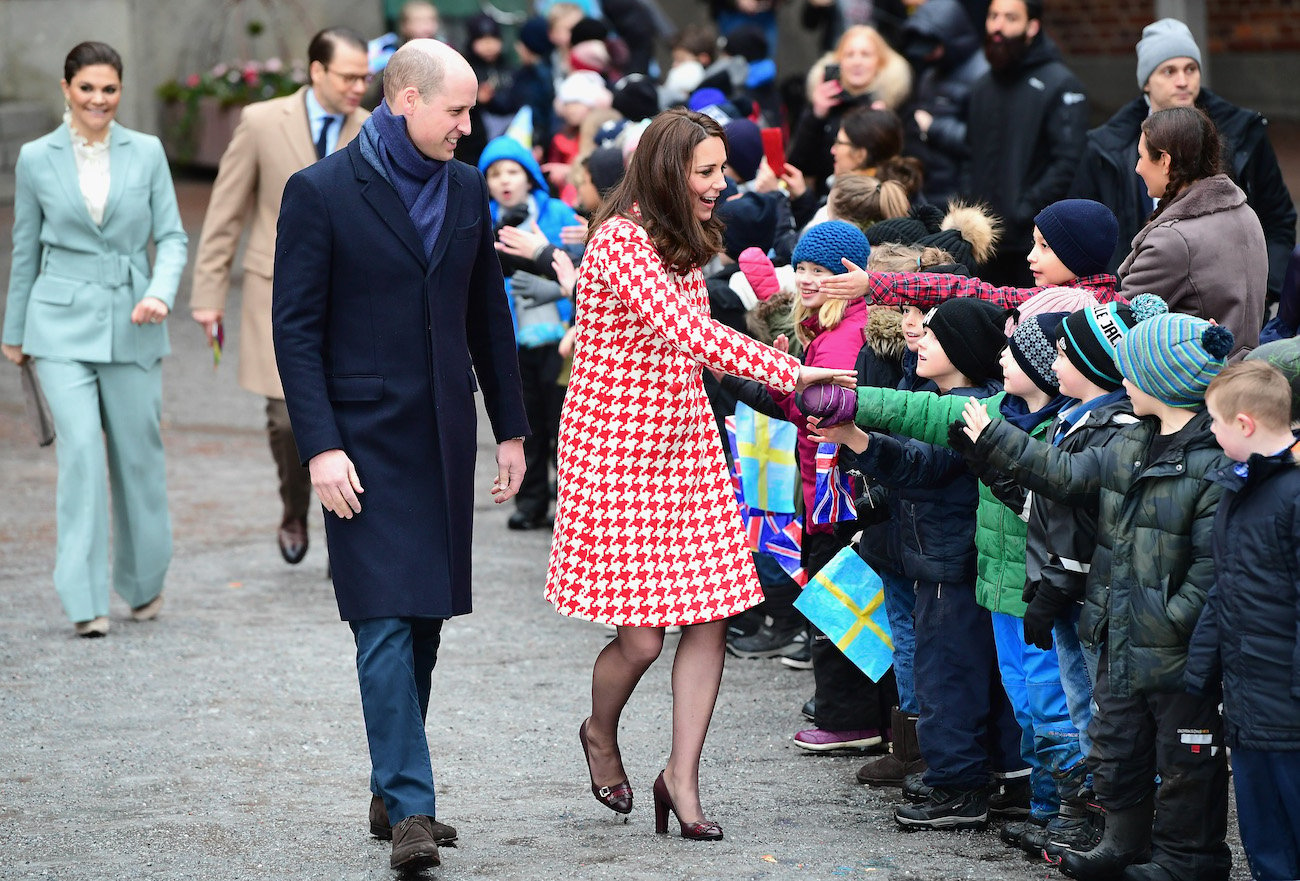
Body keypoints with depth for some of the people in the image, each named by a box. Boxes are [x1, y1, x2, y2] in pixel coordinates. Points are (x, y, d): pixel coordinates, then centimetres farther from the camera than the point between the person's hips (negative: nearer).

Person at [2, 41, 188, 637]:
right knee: (81, 450, -14)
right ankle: (85, 603, -13)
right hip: (62, 326, -1)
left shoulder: (146, 153, 3)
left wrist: (161, 294, -14)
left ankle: (144, 584, 29)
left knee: (138, 454, 7)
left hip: (131, 325, 1)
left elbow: (171, 237, 5)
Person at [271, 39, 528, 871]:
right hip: (366, 442, -5)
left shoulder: (466, 190, 10)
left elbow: (489, 316, 16)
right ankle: (411, 809, -13)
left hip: (445, 441, 6)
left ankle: (393, 793, 18)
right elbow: (296, 327, -8)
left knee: (426, 618, 9)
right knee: (387, 622, -11)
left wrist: (511, 429, 14)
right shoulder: (320, 193, -7)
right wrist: (321, 447, -14)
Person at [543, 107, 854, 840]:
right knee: (641, 637, -6)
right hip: (617, 448, -8)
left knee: (710, 619, -2)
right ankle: (601, 734, 25)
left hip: (685, 443, 8)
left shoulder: (684, 243, 12)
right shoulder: (621, 238, -16)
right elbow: (687, 332, -27)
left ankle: (683, 779, 7)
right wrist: (790, 373, -31)